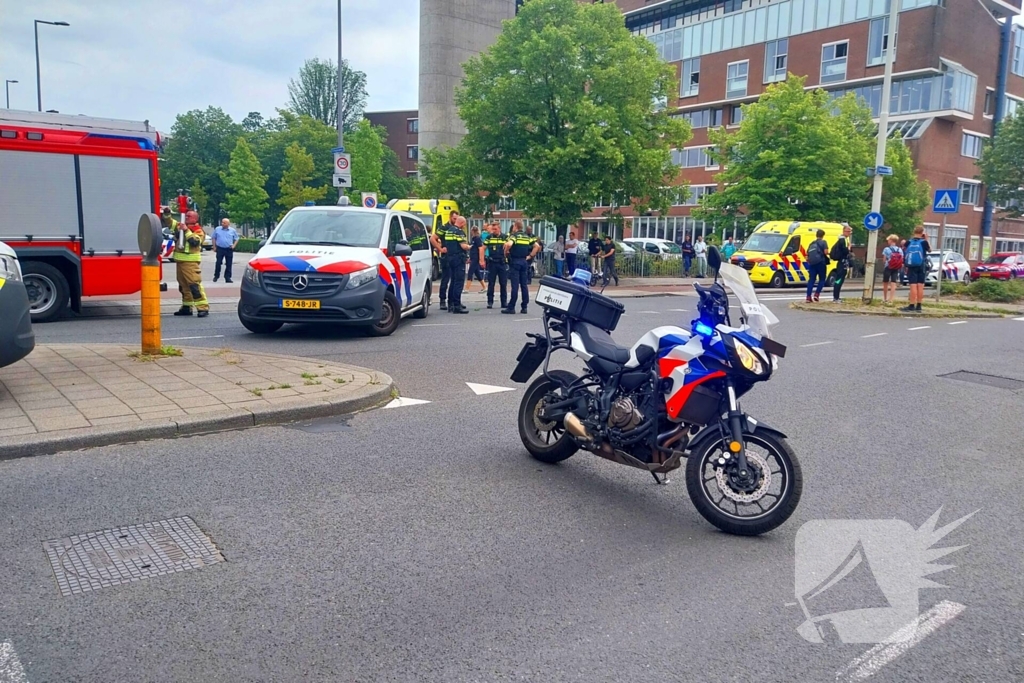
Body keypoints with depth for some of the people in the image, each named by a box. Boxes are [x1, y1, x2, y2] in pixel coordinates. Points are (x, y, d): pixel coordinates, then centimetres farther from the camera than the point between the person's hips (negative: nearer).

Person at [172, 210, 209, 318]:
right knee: (183, 285, 13)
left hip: (190, 262, -8)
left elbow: (195, 241, -22)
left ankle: (203, 308, -18)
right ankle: (187, 307, 22)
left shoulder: (198, 231, -5)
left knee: (194, 284, -16)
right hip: (180, 260, 8)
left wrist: (187, 231, -22)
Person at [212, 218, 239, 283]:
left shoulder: (233, 230, 4)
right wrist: (214, 246, 4)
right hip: (220, 248, 0)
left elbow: (236, 239, 12)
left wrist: (234, 245, -3)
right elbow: (214, 238, 11)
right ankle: (216, 276, 11)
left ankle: (227, 277, 9)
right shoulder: (217, 229, 5)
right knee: (218, 263, -3)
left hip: (229, 249, 0)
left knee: (228, 264, 2)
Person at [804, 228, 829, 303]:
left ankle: (808, 297, -2)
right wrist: (827, 254, 9)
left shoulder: (811, 244, 17)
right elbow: (826, 252, -13)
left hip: (812, 263, 4)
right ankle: (816, 294, -4)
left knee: (811, 280, 5)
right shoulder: (823, 242, 0)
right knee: (822, 279, 9)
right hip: (820, 263, -4)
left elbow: (807, 256, 15)